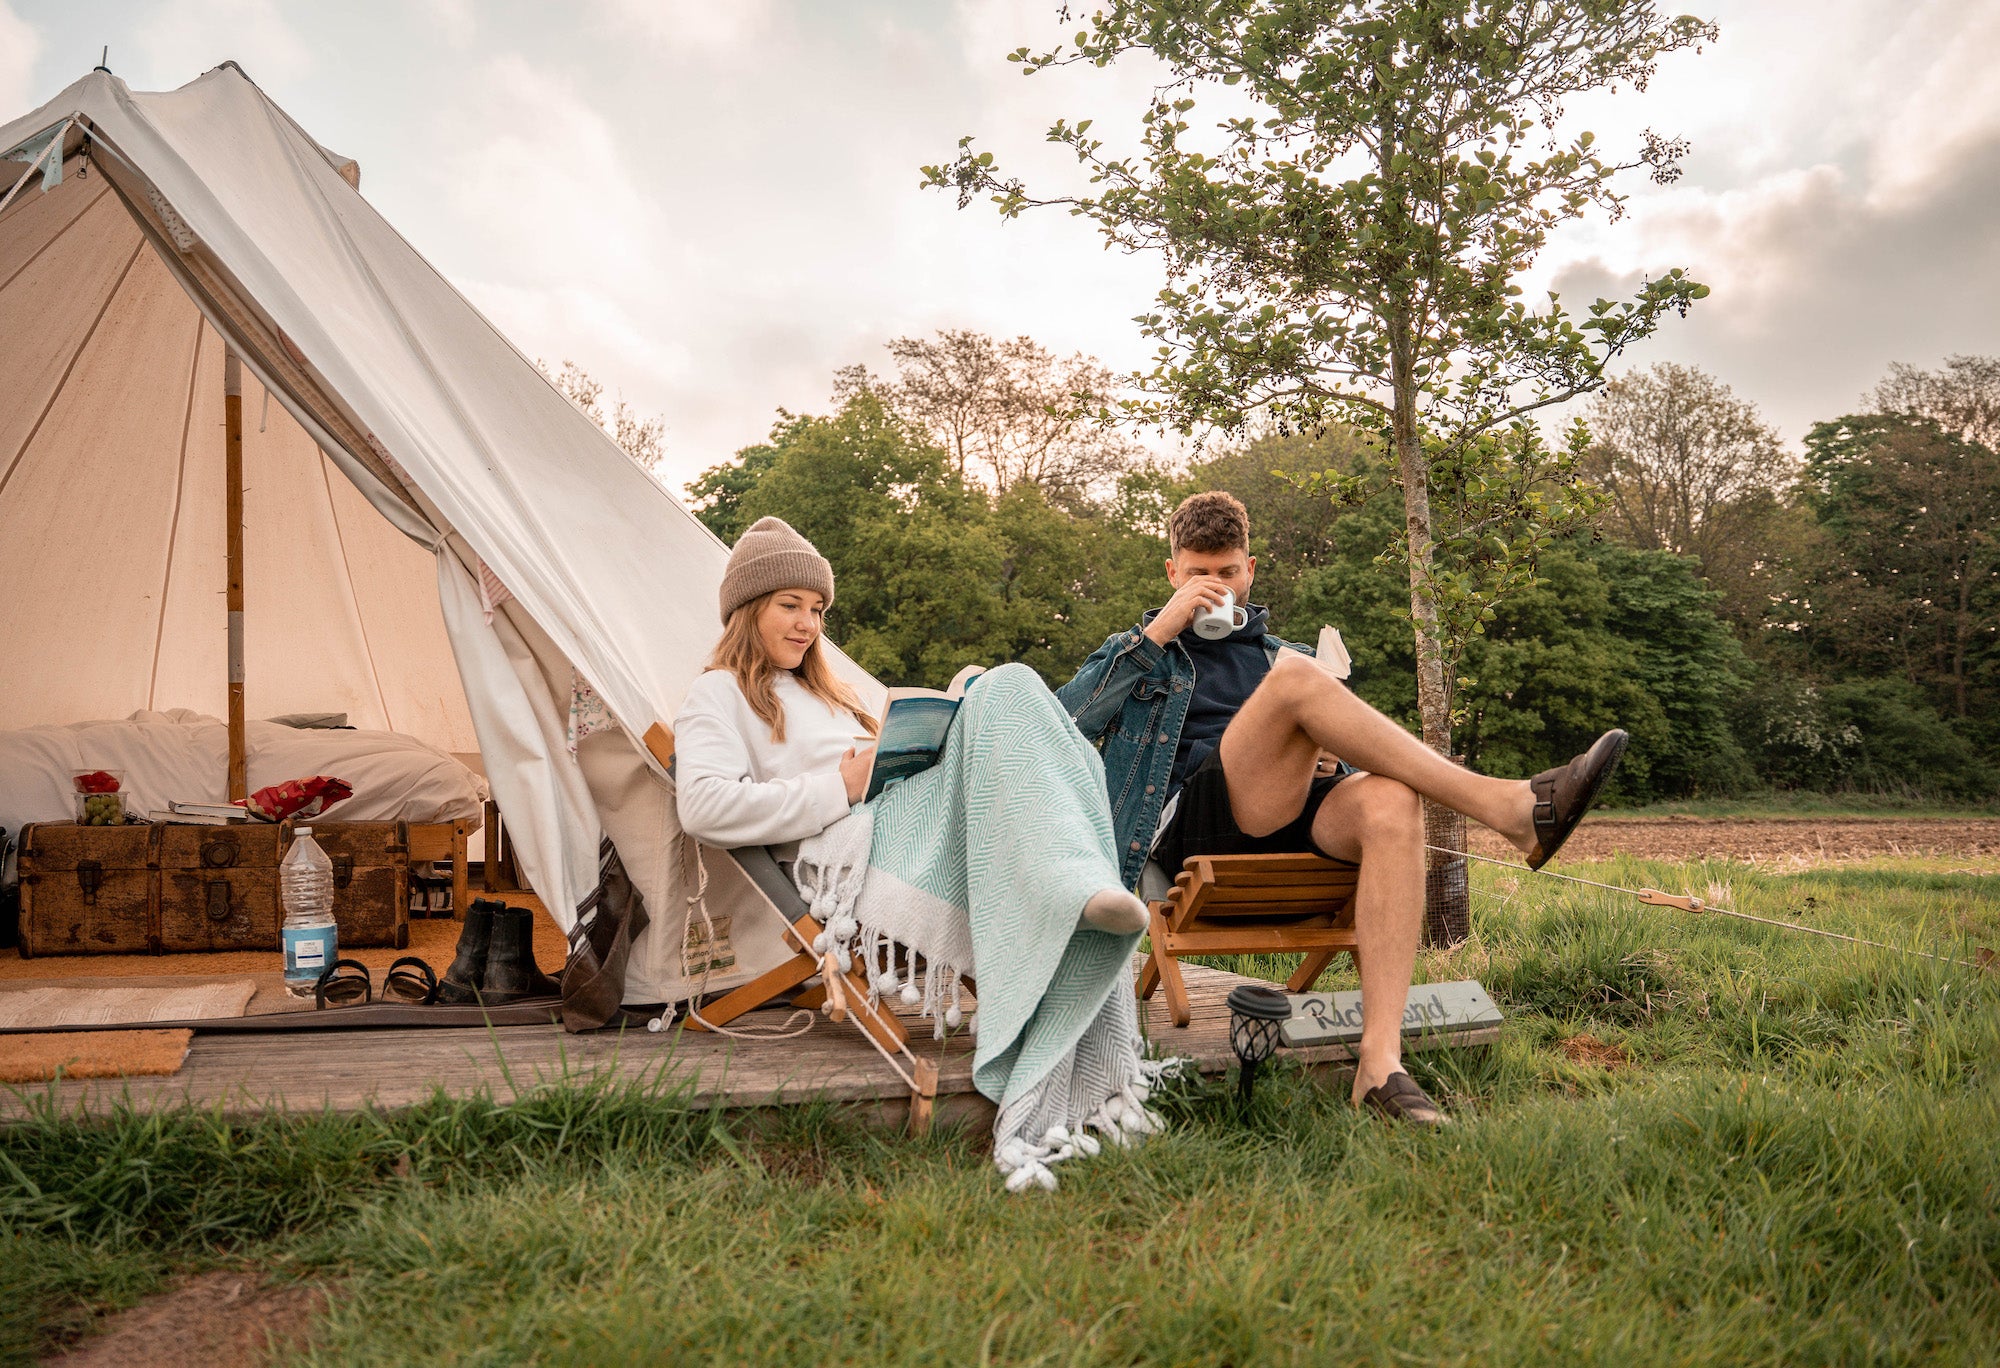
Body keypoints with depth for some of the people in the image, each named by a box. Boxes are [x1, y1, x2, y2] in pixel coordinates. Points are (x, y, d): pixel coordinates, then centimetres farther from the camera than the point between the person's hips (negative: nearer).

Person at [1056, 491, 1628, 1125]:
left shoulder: (1284, 653, 33)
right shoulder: (1135, 650, 23)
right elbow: (1065, 721, 2)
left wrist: (1334, 758, 3)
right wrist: (1158, 632, -1)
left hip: (1289, 818, 4)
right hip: (1192, 821, -3)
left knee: (1390, 802, -33)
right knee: (1297, 677, -28)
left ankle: (1380, 1060, -41)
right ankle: (1506, 806, -31)